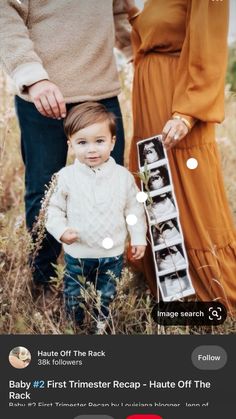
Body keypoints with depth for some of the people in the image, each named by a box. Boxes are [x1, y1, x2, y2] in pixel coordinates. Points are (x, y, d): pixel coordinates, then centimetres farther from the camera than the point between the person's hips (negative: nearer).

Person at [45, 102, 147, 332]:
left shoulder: (123, 176, -8)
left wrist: (138, 237, 2)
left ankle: (102, 326, 41)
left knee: (107, 298, 19)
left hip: (112, 254, 1)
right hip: (77, 254, 0)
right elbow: (54, 209, -4)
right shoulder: (66, 177, -12)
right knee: (74, 297, 17)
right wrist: (61, 230, -19)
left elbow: (134, 209, 1)